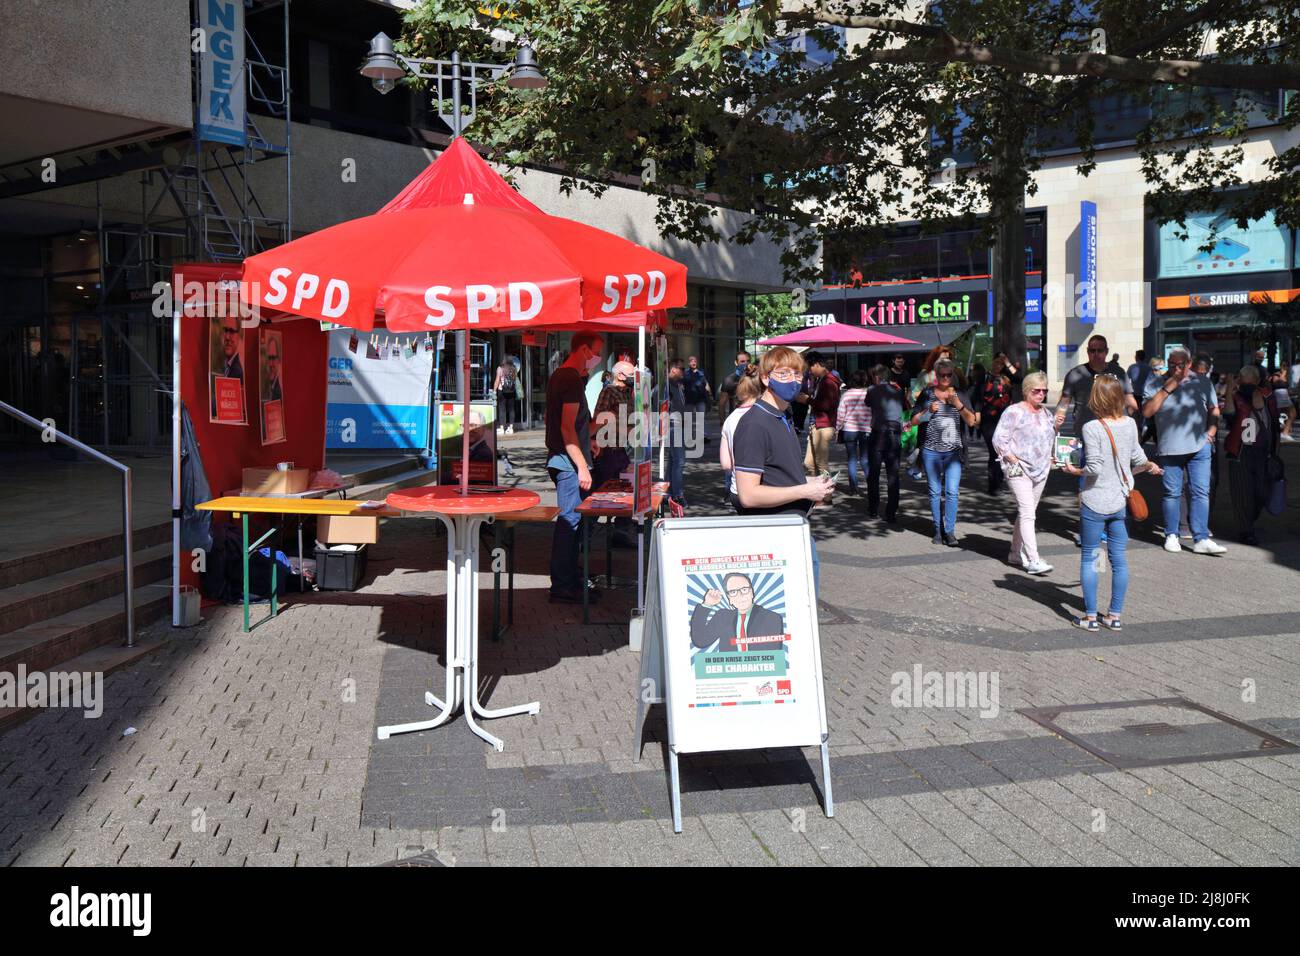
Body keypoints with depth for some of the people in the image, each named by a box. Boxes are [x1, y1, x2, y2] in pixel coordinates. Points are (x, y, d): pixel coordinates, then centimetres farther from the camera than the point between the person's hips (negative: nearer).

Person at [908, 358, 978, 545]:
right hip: (931, 451, 0)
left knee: (951, 491, -10)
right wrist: (928, 410, -9)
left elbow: (971, 421, 1)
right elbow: (914, 420, 7)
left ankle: (950, 531, -5)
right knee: (935, 491, 4)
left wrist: (958, 404, -12)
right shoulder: (927, 394, 7)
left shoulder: (961, 395, 9)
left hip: (954, 451, 0)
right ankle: (938, 529, 14)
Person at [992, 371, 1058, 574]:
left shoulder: (1046, 414, 15)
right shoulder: (1014, 412, -8)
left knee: (1027, 512, 12)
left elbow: (1051, 441, 27)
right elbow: (998, 439, -11)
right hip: (1019, 471, -7)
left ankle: (1016, 552, 24)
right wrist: (1013, 460, -15)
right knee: (1027, 513, -14)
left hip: (1041, 470, 7)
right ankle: (1033, 560, -18)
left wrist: (1056, 427, 7)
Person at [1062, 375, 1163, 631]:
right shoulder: (1130, 424, 0)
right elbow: (1138, 460, 7)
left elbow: (1094, 468, -20)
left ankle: (1090, 616, 8)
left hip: (1094, 503, -5)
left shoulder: (1092, 428, -16)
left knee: (1089, 557, 6)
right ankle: (1115, 615, 17)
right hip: (1121, 502, 5)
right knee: (1119, 559, 10)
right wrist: (1149, 466, 28)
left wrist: (1074, 470, -2)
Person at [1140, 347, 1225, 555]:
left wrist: (1211, 430, 5)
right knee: (1172, 493, 5)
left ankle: (1201, 539, -3)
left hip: (1199, 447, 1)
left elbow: (1214, 409, 20)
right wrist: (1167, 388, -12)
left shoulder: (1203, 382, 9)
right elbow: (1147, 411, -9)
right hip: (1169, 448, -1)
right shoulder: (1156, 384, 3)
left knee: (1201, 492, -4)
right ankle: (1171, 535, 17)